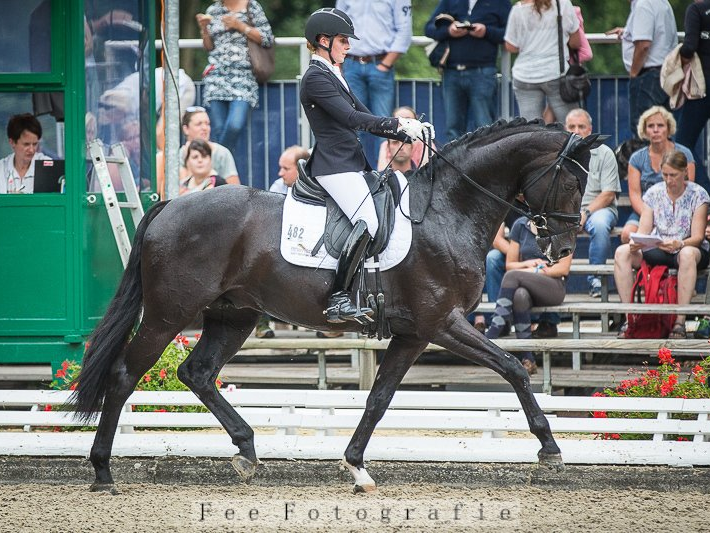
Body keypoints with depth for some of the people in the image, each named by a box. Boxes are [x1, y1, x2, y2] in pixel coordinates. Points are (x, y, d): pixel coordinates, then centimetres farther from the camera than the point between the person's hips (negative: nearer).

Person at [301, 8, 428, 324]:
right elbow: (351, 118, -19)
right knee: (367, 222, -25)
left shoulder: (332, 76, 22)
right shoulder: (316, 78, -10)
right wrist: (399, 125, -21)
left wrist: (407, 133, 10)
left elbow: (363, 117, 22)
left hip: (351, 164, 11)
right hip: (335, 165, -11)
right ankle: (338, 300, -29)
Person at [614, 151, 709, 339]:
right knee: (622, 252, -23)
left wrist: (679, 244, -36)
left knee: (687, 254, -42)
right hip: (658, 250, 4)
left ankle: (680, 322, -42)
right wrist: (636, 243, -26)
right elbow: (644, 230, -2)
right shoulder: (654, 193, 3)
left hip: (689, 249, -4)